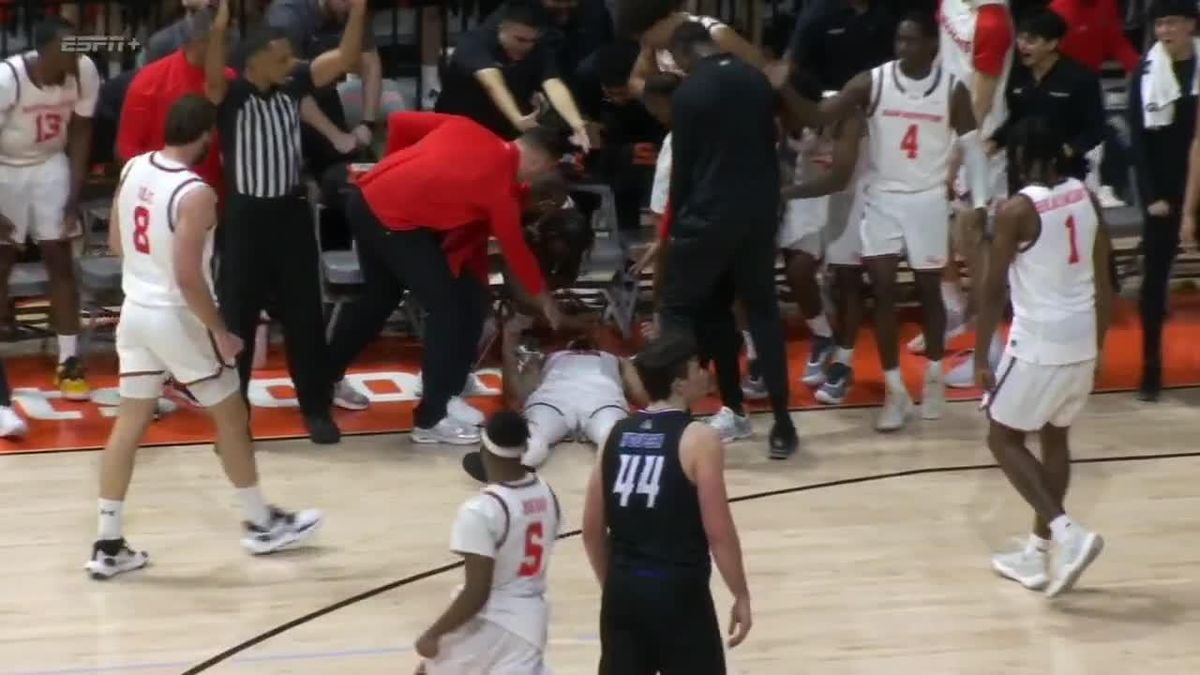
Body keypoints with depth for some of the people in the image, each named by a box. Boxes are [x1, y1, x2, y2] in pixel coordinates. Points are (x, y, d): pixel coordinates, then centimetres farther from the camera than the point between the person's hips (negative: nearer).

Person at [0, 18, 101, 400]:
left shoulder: (84, 72, -20)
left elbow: (80, 132, -5)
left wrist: (74, 198, -7)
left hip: (50, 165, 3)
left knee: (60, 261, 3)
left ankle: (69, 362, 7)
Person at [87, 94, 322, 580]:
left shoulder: (132, 170, 0)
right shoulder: (195, 194, -23)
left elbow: (116, 244, 11)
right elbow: (188, 277, -24)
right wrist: (221, 331, -14)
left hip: (136, 310, 7)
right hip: (176, 317, -7)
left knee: (130, 422, 10)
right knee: (231, 418, 11)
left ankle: (108, 546, 9)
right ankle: (261, 525, 25)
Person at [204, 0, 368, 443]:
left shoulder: (293, 85, 0)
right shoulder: (232, 94, -13)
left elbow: (346, 58, -3)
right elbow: (213, 77, -36)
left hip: (290, 212, 4)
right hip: (246, 216, -4)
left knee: (304, 314, 8)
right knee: (237, 317, 3)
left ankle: (317, 409, 18)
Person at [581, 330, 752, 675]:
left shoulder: (617, 434, 7)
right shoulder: (698, 439, -10)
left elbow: (592, 530, 12)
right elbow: (718, 533, -11)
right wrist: (741, 596, -1)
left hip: (623, 589, 6)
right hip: (678, 593, -6)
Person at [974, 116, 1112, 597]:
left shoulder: (1016, 210, -14)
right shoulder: (1086, 198, 5)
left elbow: (994, 289, -11)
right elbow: (1104, 282, 10)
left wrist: (981, 357, -3)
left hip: (1039, 342, -6)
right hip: (1081, 339, 6)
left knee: (1003, 438, 9)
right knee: (1055, 438, 20)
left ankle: (1067, 533, -8)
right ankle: (1037, 554, 25)